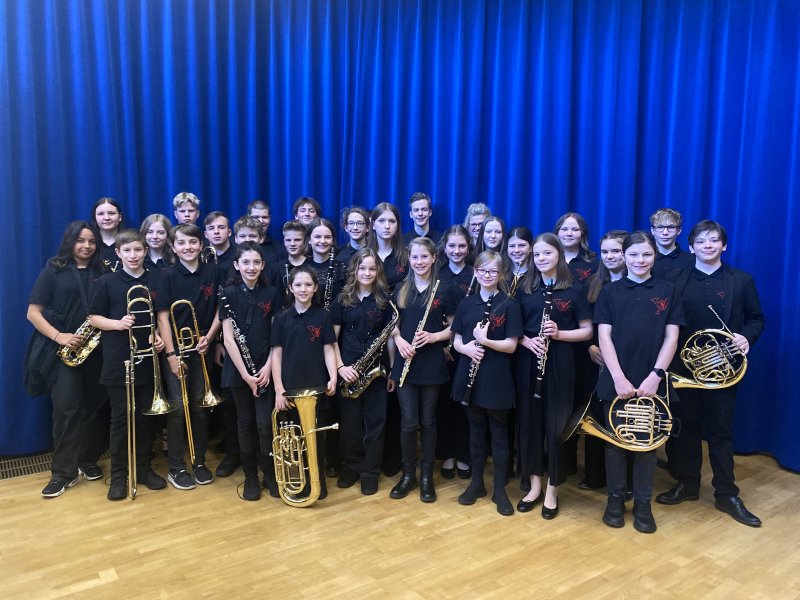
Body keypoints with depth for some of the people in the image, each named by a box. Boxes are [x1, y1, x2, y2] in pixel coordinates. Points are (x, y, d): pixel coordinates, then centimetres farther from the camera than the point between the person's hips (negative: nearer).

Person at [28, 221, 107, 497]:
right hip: (63, 350, -3)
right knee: (67, 410, -7)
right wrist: (57, 336, -16)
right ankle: (63, 472, 3)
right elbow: (33, 312, -3)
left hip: (96, 349, 3)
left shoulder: (101, 272, 8)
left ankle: (88, 460, 25)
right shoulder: (53, 271, 0)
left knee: (94, 407, 8)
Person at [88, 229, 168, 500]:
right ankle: (118, 474, 17)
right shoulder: (107, 282, -1)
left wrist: (159, 336, -8)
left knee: (146, 417, 10)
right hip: (118, 363, -2)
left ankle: (144, 467, 25)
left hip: (147, 361, 2)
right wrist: (118, 323, -18)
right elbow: (94, 318, 0)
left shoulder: (155, 282, 4)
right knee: (120, 418, 5)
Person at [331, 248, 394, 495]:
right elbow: (332, 337, 1)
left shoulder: (384, 299, 2)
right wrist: (340, 366, -11)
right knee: (349, 420, 9)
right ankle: (351, 466, 26)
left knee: (375, 421, 5)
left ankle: (370, 471, 19)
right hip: (348, 369, 0)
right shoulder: (342, 299, 2)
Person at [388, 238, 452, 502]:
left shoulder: (443, 290, -1)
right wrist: (399, 340, -9)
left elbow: (453, 327, 1)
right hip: (405, 363, 2)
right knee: (408, 422, 2)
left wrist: (433, 337, -17)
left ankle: (427, 476, 21)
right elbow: (393, 324, 12)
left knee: (428, 421, 7)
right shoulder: (401, 290, 7)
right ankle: (408, 475, 19)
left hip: (432, 364, -2)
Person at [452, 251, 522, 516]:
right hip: (471, 376, 3)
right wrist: (467, 348, -14)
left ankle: (500, 490, 18)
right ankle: (476, 482, 28)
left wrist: (485, 341, -24)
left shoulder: (509, 304, -5)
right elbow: (456, 341, 7)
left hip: (497, 378, -3)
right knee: (476, 430, 14)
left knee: (499, 433, 7)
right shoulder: (466, 303, 6)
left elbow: (511, 345, -10)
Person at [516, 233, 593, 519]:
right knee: (529, 422, 6)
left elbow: (587, 331, -1)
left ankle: (552, 490, 16)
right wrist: (528, 341, -11)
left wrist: (558, 334, -17)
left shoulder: (574, 290, -1)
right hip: (529, 362, 3)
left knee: (555, 425, 1)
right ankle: (535, 485, 21)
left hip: (560, 364, -3)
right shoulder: (526, 290, 7)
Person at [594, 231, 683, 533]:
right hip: (616, 380, 0)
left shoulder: (667, 291, 4)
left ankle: (643, 504, 23)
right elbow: (604, 337, -4)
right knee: (616, 441, 9)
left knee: (647, 442, 9)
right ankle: (615, 499, 24)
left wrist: (655, 376, -11)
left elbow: (671, 338, -1)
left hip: (651, 381, 1)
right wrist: (618, 377, -14)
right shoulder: (610, 292, 2)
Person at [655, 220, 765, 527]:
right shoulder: (675, 279, 1)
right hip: (683, 367, 1)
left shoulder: (742, 280, 2)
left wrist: (747, 337, -15)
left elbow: (756, 318, 6)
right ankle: (687, 484, 26)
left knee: (721, 431, 7)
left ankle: (727, 494, 18)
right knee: (685, 428, 10)